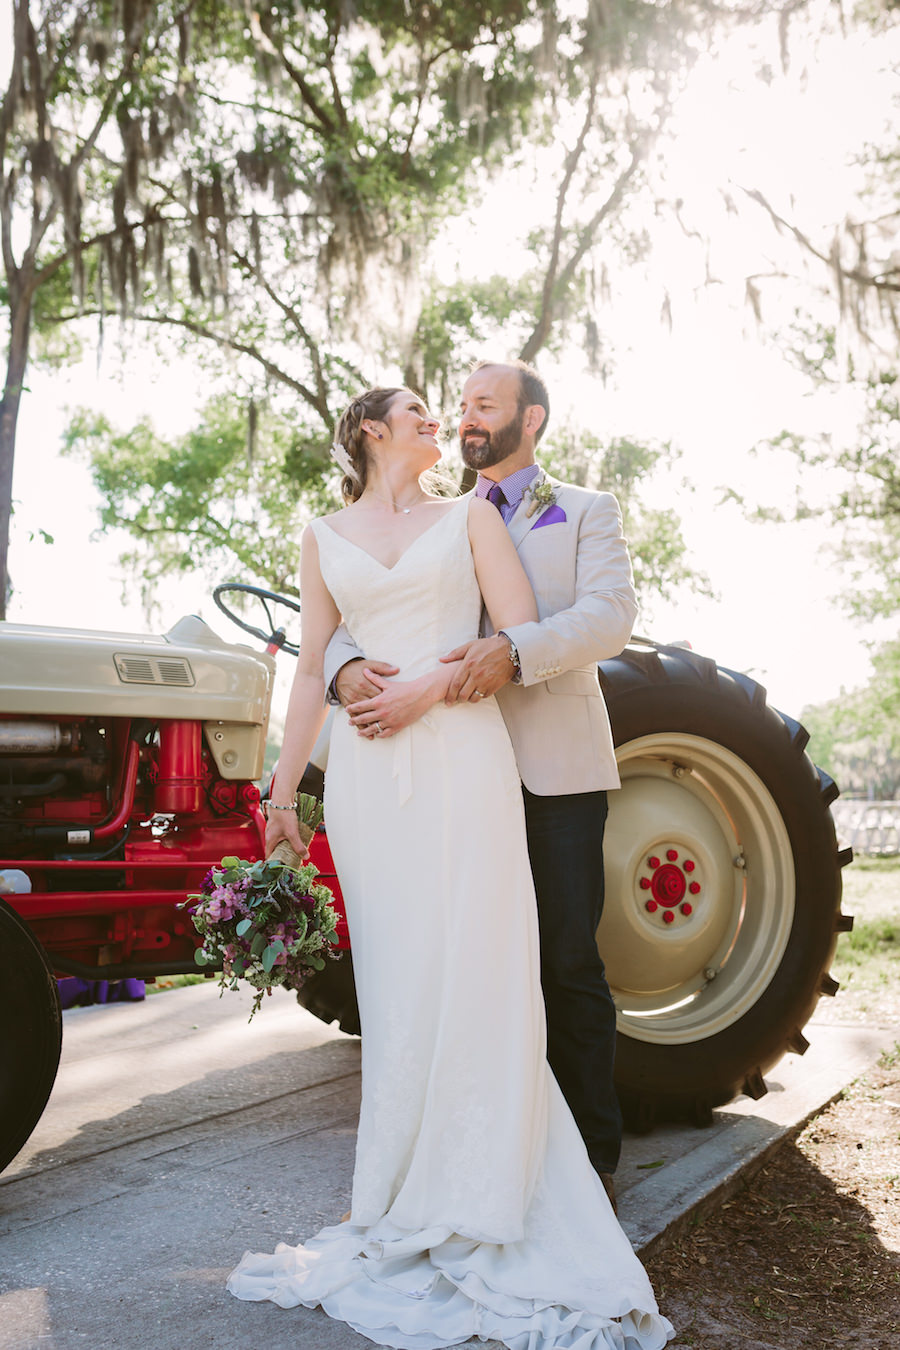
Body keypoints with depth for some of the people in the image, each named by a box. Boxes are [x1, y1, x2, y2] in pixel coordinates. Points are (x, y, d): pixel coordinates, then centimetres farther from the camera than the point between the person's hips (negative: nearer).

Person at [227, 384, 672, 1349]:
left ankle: (468, 1209, 5)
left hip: (463, 761, -1)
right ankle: (402, 1195, 11)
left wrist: (436, 683, -12)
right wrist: (281, 792, 13)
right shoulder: (326, 538, 15)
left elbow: (524, 638, 2)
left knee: (471, 970, -5)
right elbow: (312, 669, 15)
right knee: (395, 977, 3)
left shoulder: (469, 517, 11)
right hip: (366, 773, 2)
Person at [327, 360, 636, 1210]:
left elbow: (610, 615, -10)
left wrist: (514, 651, -28)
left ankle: (590, 1154, 13)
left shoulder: (586, 513, 9)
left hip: (556, 769, -3)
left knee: (569, 964, 0)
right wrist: (345, 667, -19)